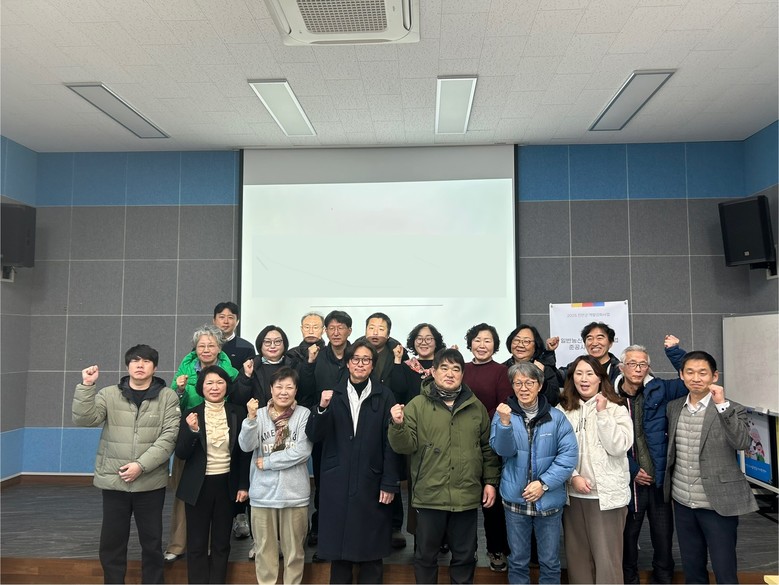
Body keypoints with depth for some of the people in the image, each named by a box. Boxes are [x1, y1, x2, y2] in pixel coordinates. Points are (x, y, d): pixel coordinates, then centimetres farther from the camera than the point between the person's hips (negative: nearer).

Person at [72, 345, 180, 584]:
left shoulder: (168, 397, -2)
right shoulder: (109, 394, 4)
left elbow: (169, 437, -8)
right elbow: (84, 419, -9)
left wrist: (141, 465, -16)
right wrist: (86, 386, -19)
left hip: (151, 483, -1)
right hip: (113, 481, 1)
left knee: (152, 542, 10)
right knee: (111, 542, 12)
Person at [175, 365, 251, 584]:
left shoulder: (238, 413, -3)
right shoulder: (191, 414, -5)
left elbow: (244, 452, 2)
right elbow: (181, 454, -7)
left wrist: (244, 485, -1)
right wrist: (192, 431, -24)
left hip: (227, 484, 1)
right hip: (198, 486, -1)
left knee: (222, 542, 12)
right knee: (197, 544, 8)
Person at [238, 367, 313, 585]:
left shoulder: (304, 414, -5)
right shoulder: (260, 413, 1)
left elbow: (303, 451, -13)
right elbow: (246, 446, -10)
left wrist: (267, 462, -11)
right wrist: (251, 418, -25)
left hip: (294, 492, -1)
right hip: (263, 492, 2)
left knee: (294, 548, 12)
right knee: (265, 548, 14)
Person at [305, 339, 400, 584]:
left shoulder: (384, 396, -1)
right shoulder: (333, 394, 5)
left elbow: (390, 442, -3)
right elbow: (314, 436, 0)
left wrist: (389, 483, -7)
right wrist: (322, 408, -17)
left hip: (371, 483, -1)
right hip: (338, 483, 2)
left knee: (371, 550, 8)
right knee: (338, 547, 10)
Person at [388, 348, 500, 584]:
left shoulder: (476, 406, 5)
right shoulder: (417, 405, -3)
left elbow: (488, 447, 11)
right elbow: (405, 446, -7)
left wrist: (490, 481, 7)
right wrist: (398, 426, -25)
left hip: (467, 496, 2)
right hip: (429, 495, -2)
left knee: (464, 555, 17)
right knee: (426, 555, 14)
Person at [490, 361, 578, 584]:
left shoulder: (556, 417, -4)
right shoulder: (504, 413, -4)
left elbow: (569, 454, -9)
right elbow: (503, 450, -15)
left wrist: (543, 483, -16)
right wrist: (505, 422, -33)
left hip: (549, 500, 0)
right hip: (515, 499, 0)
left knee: (550, 562, 14)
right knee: (518, 560, 15)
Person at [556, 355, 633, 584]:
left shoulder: (616, 408, -1)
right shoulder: (562, 410, 4)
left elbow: (619, 447, -13)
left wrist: (602, 413, -15)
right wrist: (573, 477, -10)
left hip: (606, 493, -2)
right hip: (573, 493, 3)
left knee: (607, 557, 1)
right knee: (577, 555, 12)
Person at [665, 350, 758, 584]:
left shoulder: (731, 410, -8)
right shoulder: (673, 408, 5)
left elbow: (742, 442, -25)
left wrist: (722, 405, -29)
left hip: (718, 504, -4)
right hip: (683, 502, 4)